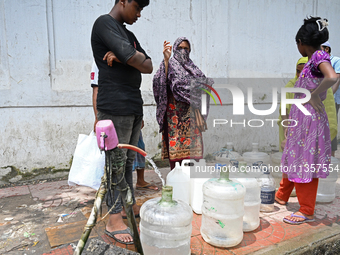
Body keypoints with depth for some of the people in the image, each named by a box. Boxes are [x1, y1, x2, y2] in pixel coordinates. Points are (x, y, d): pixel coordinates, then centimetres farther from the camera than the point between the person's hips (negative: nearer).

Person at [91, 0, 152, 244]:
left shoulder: (129, 35, 22)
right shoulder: (104, 23, -4)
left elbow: (148, 67, 10)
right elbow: (137, 61, -17)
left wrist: (124, 57, -6)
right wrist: (136, 58, 6)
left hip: (134, 105, 8)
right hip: (115, 107, -8)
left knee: (129, 160, 13)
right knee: (115, 162, -3)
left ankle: (129, 204, 26)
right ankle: (114, 219, 7)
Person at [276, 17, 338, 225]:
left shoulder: (319, 55, -13)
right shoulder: (313, 59, 13)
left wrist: (313, 96, -21)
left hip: (309, 117, -9)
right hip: (300, 116, 9)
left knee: (305, 161, 0)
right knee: (293, 157, 18)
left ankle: (307, 211, 14)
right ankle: (282, 195, 35)